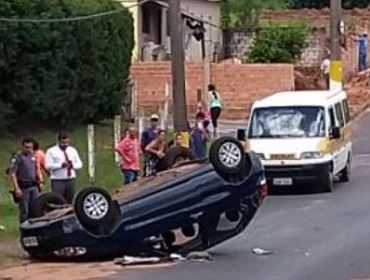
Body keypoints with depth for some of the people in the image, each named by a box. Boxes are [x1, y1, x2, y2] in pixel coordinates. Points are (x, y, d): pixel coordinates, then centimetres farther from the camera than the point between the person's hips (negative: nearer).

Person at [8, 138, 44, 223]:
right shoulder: (17, 157, -10)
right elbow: (12, 173, -14)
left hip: (34, 186, 6)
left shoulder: (33, 156, 10)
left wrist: (40, 182, 13)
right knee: (24, 211, -1)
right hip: (23, 187, -6)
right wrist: (16, 188, -19)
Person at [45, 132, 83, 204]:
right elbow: (48, 166, -9)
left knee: (70, 202, 6)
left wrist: (73, 165, -8)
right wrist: (61, 165, -20)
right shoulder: (51, 151, 0)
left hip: (71, 180, 5)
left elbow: (79, 164, 15)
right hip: (58, 181, -5)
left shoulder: (73, 150, 14)